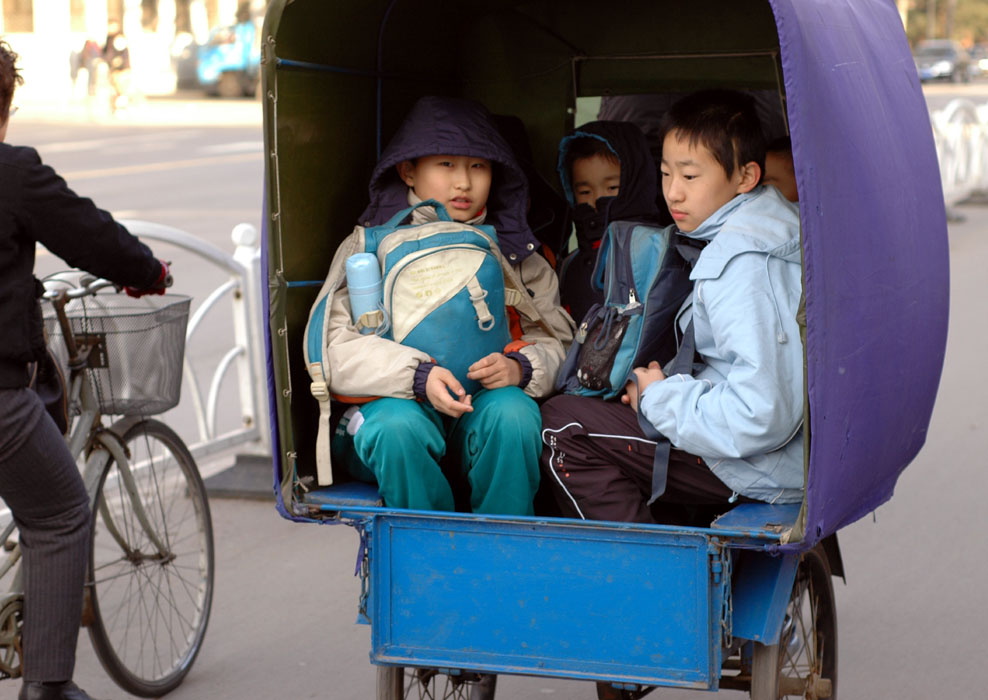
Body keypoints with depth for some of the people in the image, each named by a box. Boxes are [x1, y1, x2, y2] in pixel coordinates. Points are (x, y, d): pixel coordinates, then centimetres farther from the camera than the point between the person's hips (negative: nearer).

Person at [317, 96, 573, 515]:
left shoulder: (513, 250, 17)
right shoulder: (369, 245, 8)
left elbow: (555, 343, 10)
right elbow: (337, 349, -4)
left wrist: (520, 366, -15)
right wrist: (418, 376, -21)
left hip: (485, 401, 2)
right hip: (395, 398, -2)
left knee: (513, 414, -32)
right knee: (398, 427, -35)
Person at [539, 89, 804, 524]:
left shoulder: (739, 263, -21)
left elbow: (760, 416, -29)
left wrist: (660, 398, -13)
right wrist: (671, 382, 6)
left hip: (766, 468, -10)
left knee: (560, 426, -7)